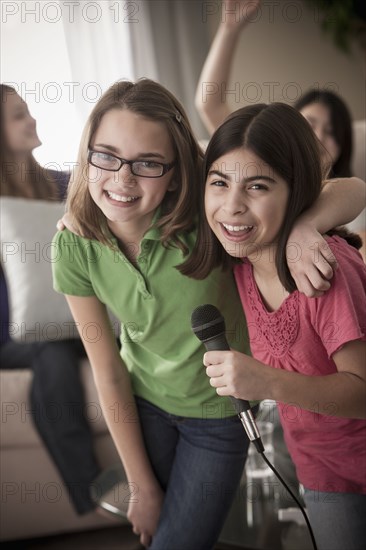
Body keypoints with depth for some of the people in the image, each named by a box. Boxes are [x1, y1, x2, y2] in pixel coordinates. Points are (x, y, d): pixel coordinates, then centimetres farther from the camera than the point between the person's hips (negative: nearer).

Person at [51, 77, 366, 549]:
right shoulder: (74, 245, -19)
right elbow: (108, 372, -12)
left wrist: (301, 228, -48)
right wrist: (142, 487, -6)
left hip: (219, 411, -2)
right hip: (142, 403, 2)